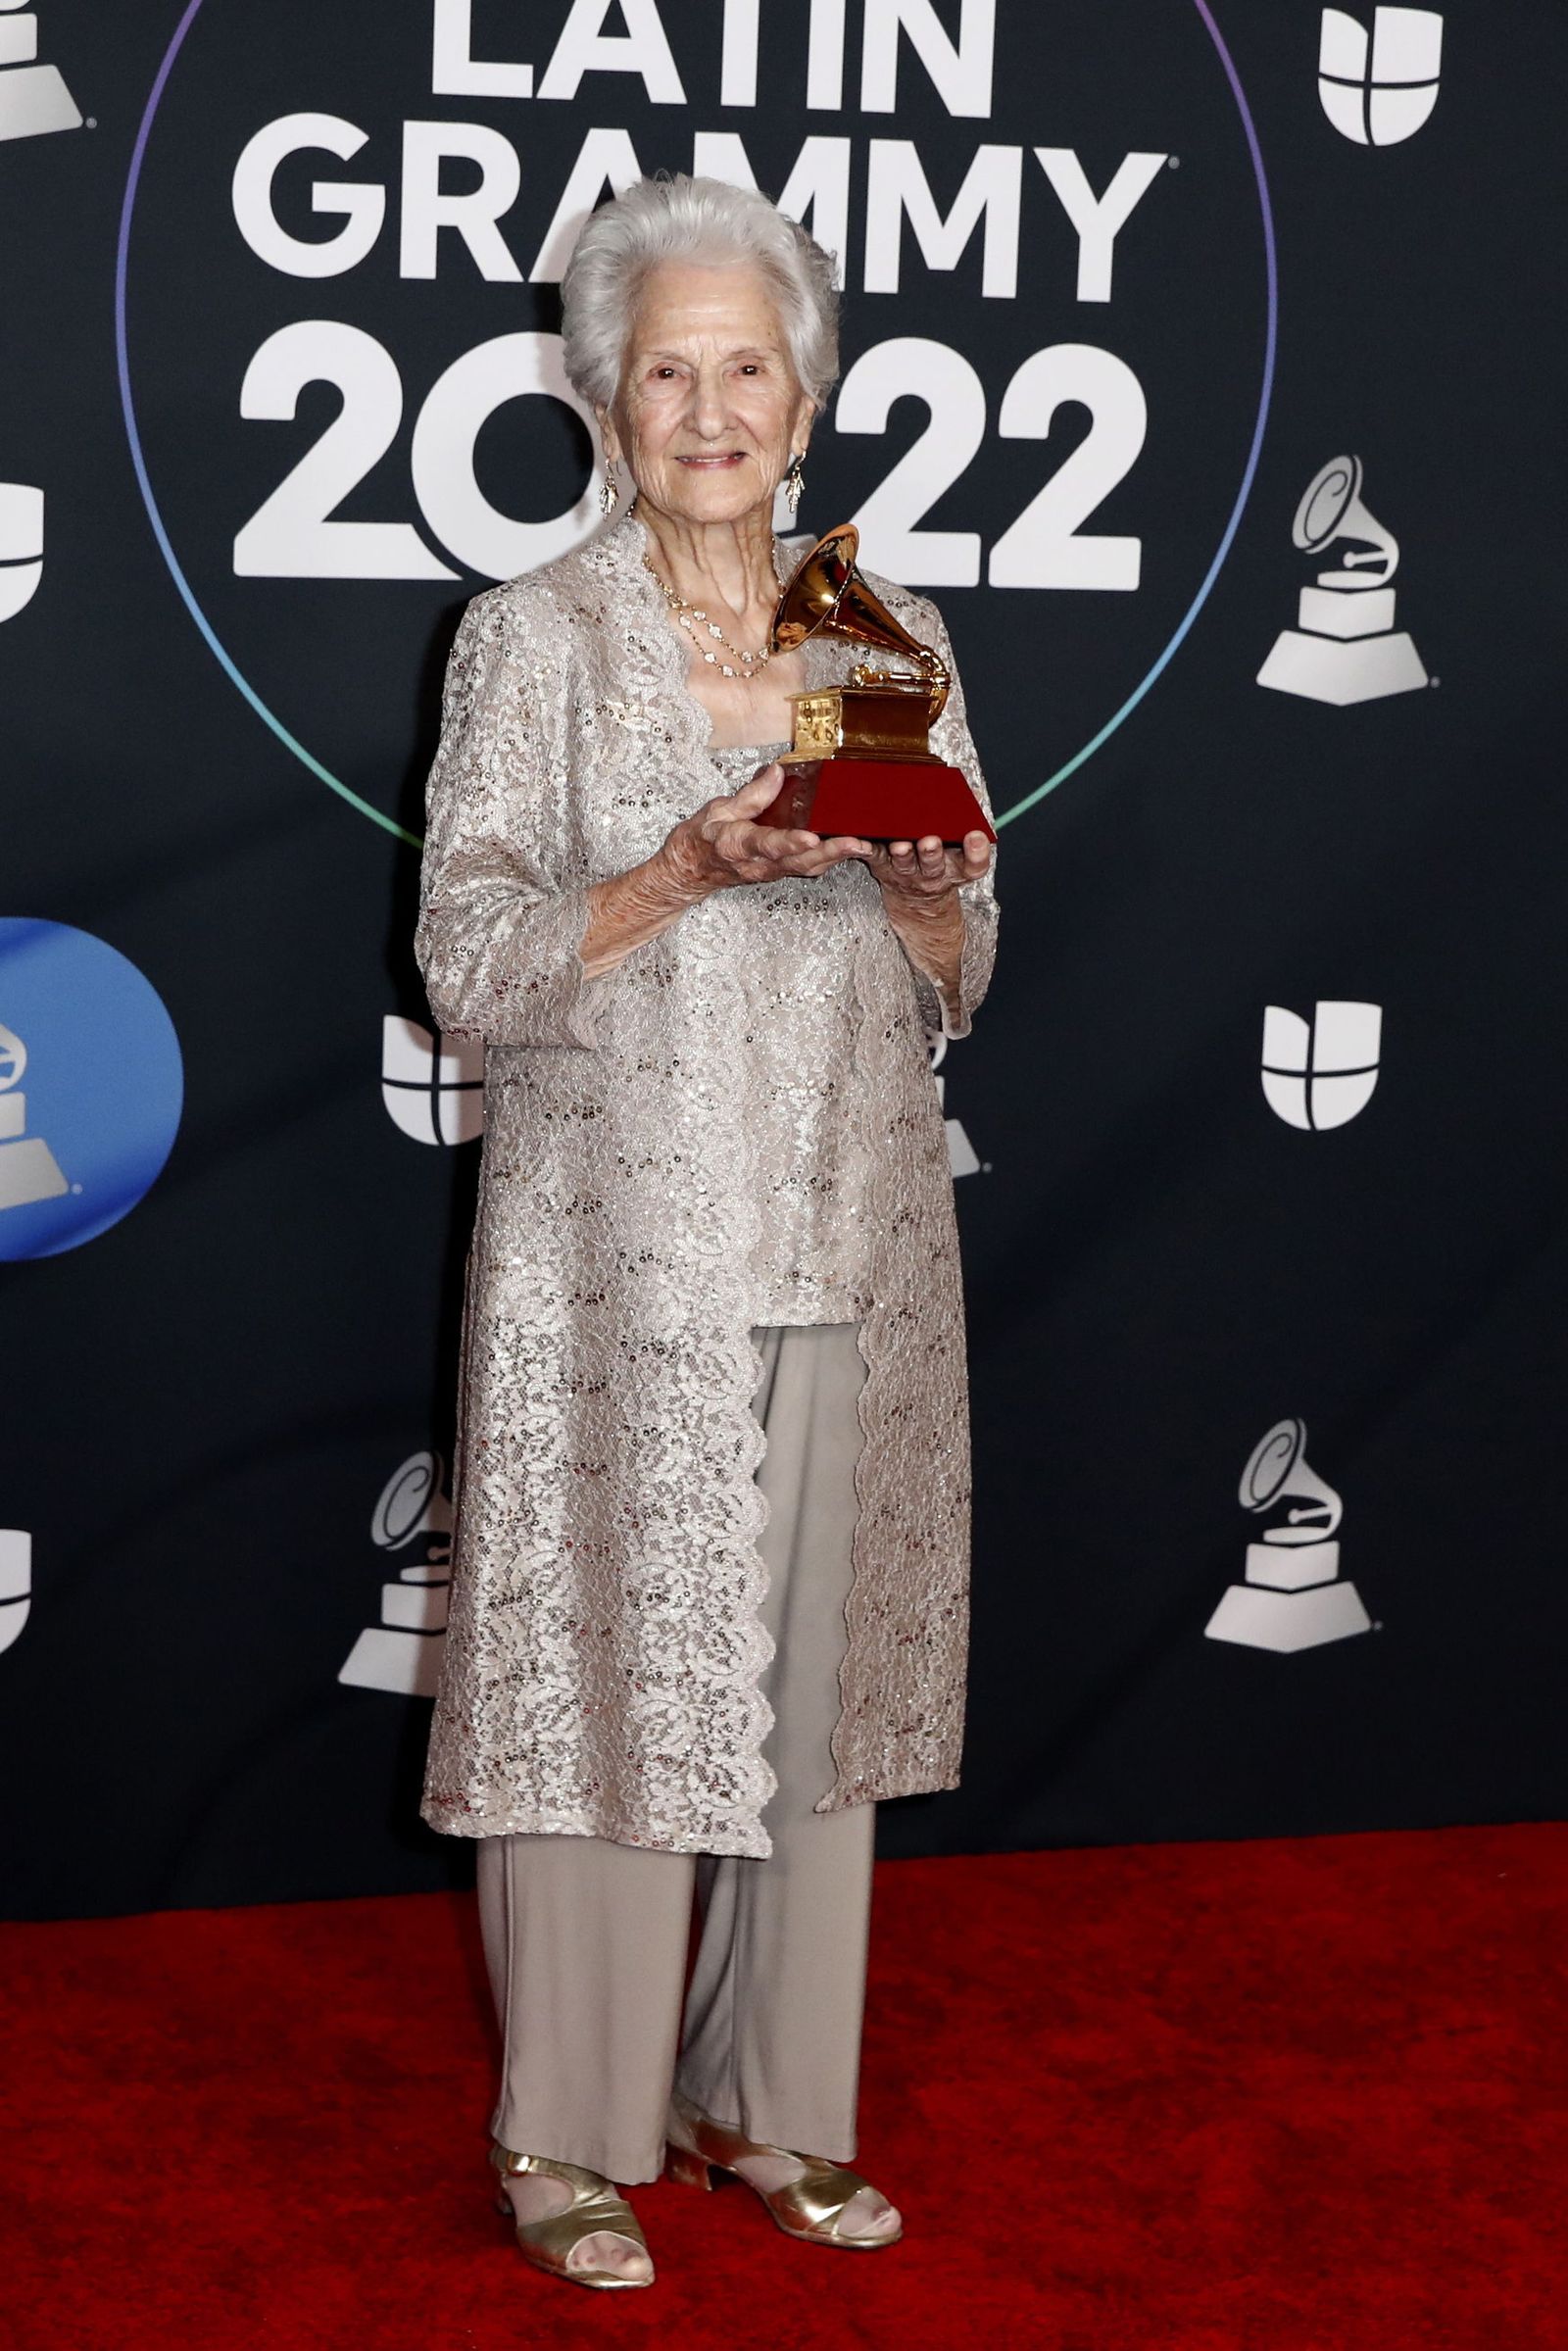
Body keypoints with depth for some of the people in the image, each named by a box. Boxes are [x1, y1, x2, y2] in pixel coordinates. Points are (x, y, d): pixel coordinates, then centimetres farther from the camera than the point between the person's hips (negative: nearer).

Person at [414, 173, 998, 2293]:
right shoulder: (536, 635, -1)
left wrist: (928, 893, -9)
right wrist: (691, 873, -20)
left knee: (821, 1659, 8)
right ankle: (573, 2135, 12)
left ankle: (774, 2103, 22)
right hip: (618, 1243, -4)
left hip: (853, 1243, 4)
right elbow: (471, 961, -8)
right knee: (602, 1657, -1)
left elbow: (956, 988, 13)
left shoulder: (893, 637, 10)